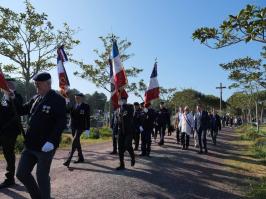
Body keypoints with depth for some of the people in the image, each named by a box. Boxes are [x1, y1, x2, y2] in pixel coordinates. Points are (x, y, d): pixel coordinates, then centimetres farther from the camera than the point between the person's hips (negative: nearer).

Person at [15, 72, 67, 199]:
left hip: (45, 146, -7)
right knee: (21, 174, 14)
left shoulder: (58, 100, -12)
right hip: (30, 145, 7)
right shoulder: (35, 98, 10)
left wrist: (51, 141, -27)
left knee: (42, 176, 6)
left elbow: (62, 122, -19)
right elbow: (22, 110, 22)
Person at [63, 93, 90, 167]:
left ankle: (68, 160, -14)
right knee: (77, 142, 13)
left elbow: (88, 118, -8)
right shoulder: (73, 106, 12)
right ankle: (81, 158, 27)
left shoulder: (86, 106, -5)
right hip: (73, 126, 7)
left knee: (74, 142, -14)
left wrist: (87, 129, -13)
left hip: (80, 127, -6)